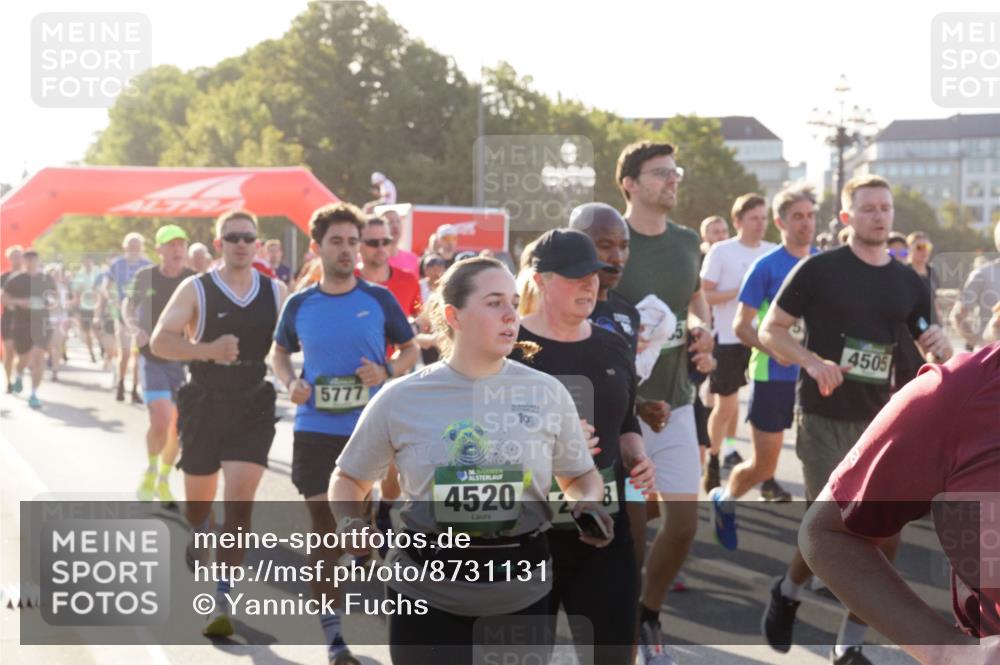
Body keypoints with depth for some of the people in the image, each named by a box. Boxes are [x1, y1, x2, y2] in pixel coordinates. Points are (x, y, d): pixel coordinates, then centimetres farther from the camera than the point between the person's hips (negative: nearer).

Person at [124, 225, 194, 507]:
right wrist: (134, 328, -5)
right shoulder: (145, 276, -3)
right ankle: (150, 470, 9)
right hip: (152, 359, -2)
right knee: (161, 422, -18)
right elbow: (128, 305, 14)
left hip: (184, 360, 2)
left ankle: (163, 481, 30)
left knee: (177, 427, 8)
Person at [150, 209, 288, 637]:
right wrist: (208, 350, -27)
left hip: (254, 408, 0)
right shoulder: (196, 289, -4)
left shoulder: (276, 292, 4)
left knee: (240, 499, -12)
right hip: (204, 405, 0)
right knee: (198, 499, 15)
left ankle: (222, 600, -8)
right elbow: (160, 341, -11)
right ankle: (199, 533, 53)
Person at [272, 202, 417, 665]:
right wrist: (290, 382, -3)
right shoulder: (299, 305, 3)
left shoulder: (378, 299, -1)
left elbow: (409, 349, 8)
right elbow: (279, 352, 18)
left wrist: (386, 373, -12)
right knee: (325, 531, 4)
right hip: (315, 430, 1)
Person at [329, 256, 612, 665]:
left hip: (522, 596, 1)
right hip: (427, 596, -1)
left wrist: (588, 504, -7)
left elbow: (581, 477, 14)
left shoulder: (547, 393, 0)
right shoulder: (400, 399, -3)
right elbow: (348, 478, 10)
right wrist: (349, 522, -10)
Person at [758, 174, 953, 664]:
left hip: (880, 421, 5)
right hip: (824, 418, -4)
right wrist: (812, 361, -21)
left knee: (885, 537, 0)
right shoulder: (819, 269, -6)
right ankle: (788, 592, 27)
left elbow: (936, 355, 16)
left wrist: (941, 346, -8)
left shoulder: (909, 282, 8)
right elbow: (770, 331, -4)